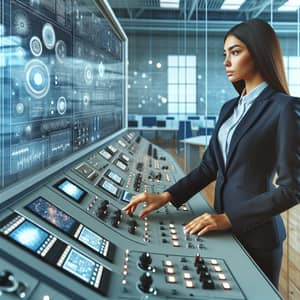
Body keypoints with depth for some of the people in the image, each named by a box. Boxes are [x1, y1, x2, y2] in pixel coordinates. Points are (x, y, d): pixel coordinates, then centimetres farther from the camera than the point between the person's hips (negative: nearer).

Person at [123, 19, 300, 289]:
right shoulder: (230, 108, 9)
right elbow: (209, 166, 8)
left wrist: (228, 218, -19)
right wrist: (166, 197, -5)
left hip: (256, 235, -7)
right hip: (225, 229, 7)